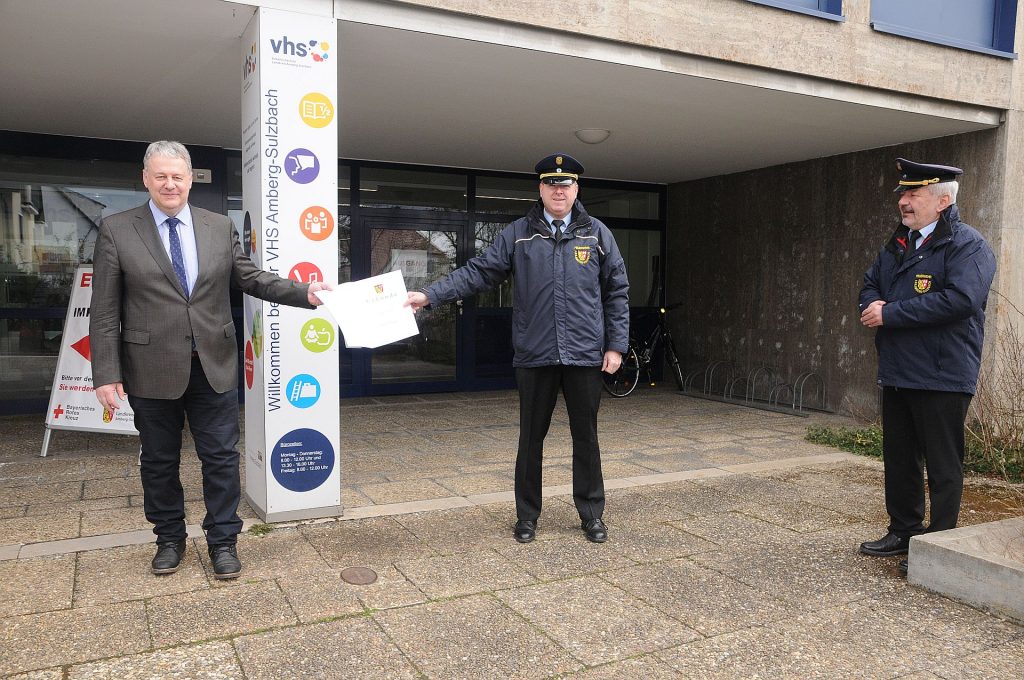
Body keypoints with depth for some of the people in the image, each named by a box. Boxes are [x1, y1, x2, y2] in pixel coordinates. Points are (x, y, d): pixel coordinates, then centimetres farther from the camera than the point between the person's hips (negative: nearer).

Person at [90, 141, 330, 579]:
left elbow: (250, 279, 7)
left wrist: (306, 294, -6)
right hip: (152, 370, -1)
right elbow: (105, 312, -3)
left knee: (221, 457, 6)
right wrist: (106, 374, -8)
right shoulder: (116, 231, -2)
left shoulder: (220, 227, 5)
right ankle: (170, 539, 31)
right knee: (159, 461, 13)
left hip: (213, 365, 1)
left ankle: (223, 541, 21)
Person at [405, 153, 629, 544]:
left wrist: (616, 345, 0)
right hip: (534, 355, 0)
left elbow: (617, 292, 6)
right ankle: (527, 515, 25)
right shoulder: (517, 234, 4)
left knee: (586, 437, 10)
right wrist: (429, 295, -9)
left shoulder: (597, 234, 6)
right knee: (531, 438, 10)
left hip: (585, 355, 0)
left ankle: (591, 515, 25)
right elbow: (479, 272, 1)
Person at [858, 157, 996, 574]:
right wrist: (873, 306, -5)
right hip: (897, 373, 9)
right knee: (898, 458, 17)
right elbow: (870, 285, 20)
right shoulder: (897, 246, 15)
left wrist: (890, 313, -20)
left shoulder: (967, 245, -11)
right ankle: (903, 532, 30)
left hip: (941, 378, -8)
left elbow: (960, 299, -24)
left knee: (942, 466, 2)